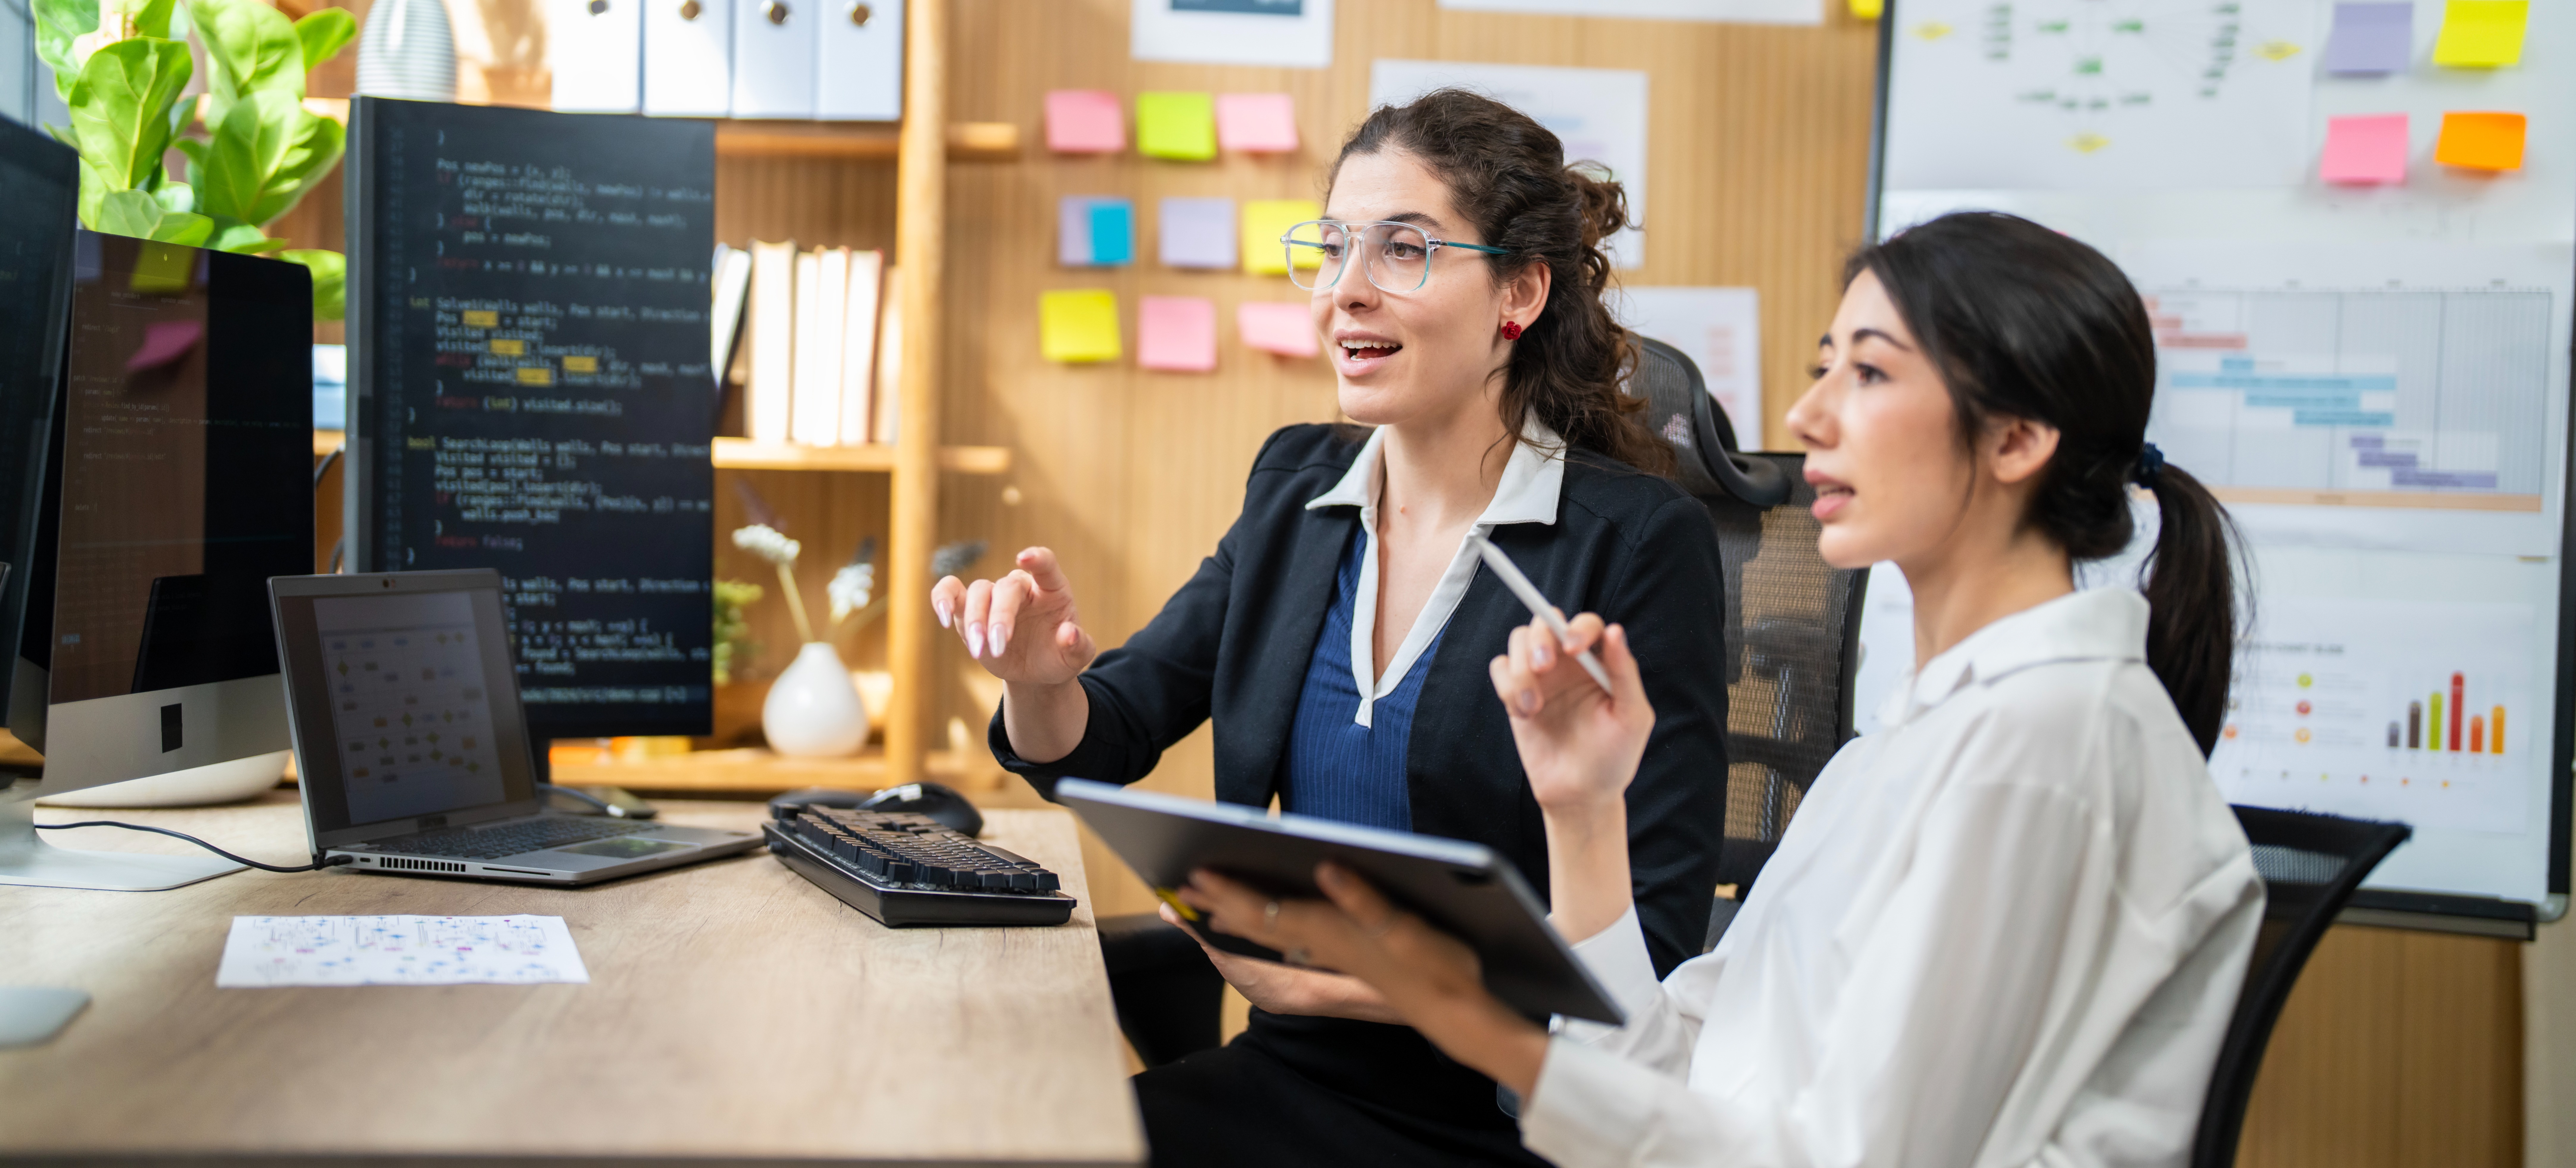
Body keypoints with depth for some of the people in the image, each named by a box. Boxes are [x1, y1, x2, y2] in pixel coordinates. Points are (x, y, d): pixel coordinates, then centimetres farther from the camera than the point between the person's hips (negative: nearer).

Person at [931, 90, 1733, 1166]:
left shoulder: (1640, 541, -12)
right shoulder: (1296, 484, 7)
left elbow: (1650, 946, -16)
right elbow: (1100, 743, 10)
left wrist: (1341, 976, -25)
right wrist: (1042, 679, -13)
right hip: (1297, 1072, 6)